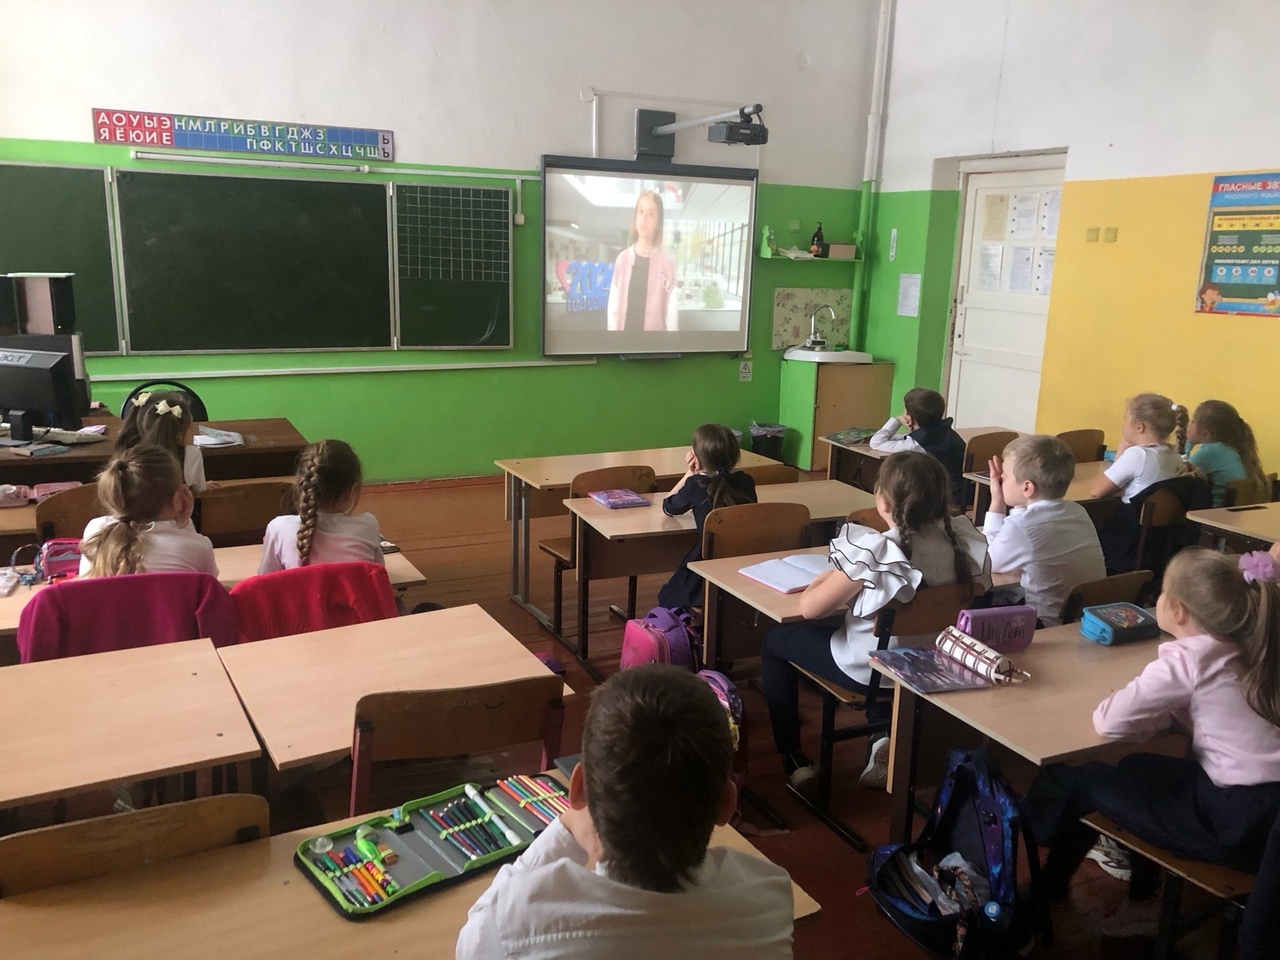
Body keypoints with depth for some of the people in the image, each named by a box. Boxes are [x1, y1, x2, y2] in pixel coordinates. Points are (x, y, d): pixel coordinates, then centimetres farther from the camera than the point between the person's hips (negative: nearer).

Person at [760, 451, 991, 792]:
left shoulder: (873, 551, -30)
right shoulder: (961, 540, -13)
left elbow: (809, 608, -23)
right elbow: (978, 591, 5)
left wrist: (825, 579, -1)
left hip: (868, 669, -6)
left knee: (774, 641, 18)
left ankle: (794, 760, 23)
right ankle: (886, 738, 23)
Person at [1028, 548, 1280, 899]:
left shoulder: (1186, 659, -18)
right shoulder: (1244, 652, 6)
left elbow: (1108, 722, -18)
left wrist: (1153, 714, 1)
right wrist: (1166, 712, -4)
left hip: (1239, 820, -8)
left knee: (1080, 779, 6)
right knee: (1136, 767, 28)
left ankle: (1048, 883, 32)